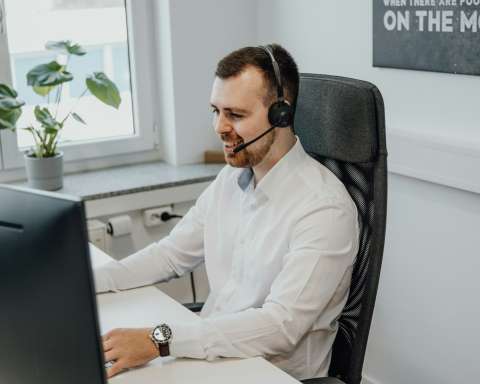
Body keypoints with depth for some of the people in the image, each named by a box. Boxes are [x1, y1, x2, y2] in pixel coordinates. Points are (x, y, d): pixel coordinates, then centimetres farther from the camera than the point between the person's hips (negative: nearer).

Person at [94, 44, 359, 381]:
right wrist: (85, 282, -2)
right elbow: (172, 253, 11)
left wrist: (159, 340, -32)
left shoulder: (324, 209, -21)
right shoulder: (230, 179, 4)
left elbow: (281, 326, -27)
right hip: (211, 354, 6)